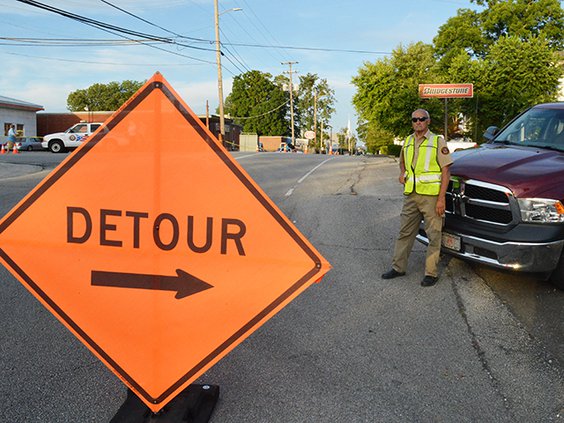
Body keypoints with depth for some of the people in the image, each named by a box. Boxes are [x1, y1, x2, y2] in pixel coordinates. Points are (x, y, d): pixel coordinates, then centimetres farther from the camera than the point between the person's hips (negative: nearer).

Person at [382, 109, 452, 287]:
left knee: (433, 235, 1)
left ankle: (431, 272, 10)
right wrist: (402, 173, 8)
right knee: (405, 232, 11)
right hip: (410, 195, 5)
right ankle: (398, 267, 21)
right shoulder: (407, 142, 13)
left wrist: (441, 198, -15)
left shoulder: (438, 141, -3)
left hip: (431, 196, -5)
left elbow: (446, 171, -7)